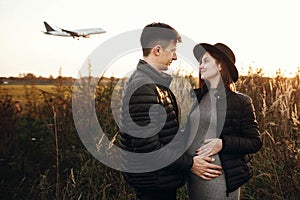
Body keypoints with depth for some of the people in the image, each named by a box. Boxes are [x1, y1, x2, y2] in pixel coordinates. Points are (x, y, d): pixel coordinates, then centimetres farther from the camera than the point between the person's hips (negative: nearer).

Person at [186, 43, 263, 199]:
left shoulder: (240, 102, -5)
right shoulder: (194, 97, 6)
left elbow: (255, 142, -4)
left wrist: (223, 143, -18)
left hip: (221, 178, -4)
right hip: (193, 175, 4)